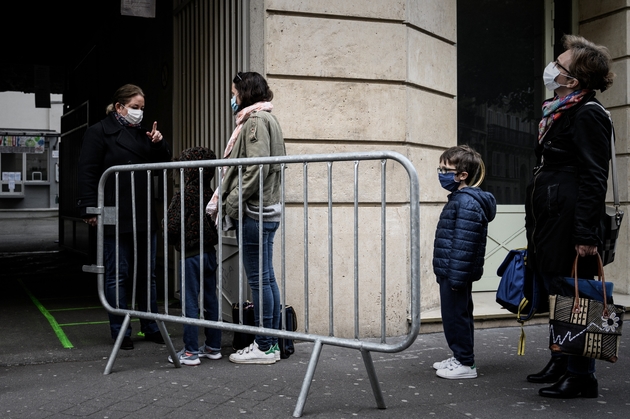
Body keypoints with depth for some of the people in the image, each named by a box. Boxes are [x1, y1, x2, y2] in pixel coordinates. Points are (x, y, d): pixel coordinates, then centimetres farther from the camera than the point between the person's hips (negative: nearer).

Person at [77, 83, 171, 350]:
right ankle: (120, 332, 10)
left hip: (144, 218, 6)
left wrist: (159, 143, 0)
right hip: (115, 218, -6)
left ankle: (151, 328, 20)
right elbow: (88, 173, -8)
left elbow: (162, 165, 18)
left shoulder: (142, 134, 17)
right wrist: (90, 210, -15)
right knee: (118, 275, 1)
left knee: (147, 275, 11)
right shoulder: (98, 132, -2)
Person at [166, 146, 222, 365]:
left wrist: (172, 240, 6)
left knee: (190, 303, 0)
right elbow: (217, 223, 9)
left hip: (190, 255, -6)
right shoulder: (211, 193, 3)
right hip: (210, 253, 6)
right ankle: (213, 346, 22)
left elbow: (173, 226, -13)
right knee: (211, 301, 13)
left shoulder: (184, 195, -14)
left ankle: (191, 351, 5)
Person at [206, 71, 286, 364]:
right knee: (266, 278, 11)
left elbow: (256, 168, -20)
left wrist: (230, 204, -15)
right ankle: (271, 344, 18)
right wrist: (224, 199, 12)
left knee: (259, 280, -5)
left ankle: (264, 347, 1)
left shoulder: (256, 120, -9)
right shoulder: (264, 119, 22)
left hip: (255, 211, -10)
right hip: (266, 210, 10)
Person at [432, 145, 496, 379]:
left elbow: (463, 245, -24)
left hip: (456, 274, -11)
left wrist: (456, 277, -24)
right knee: (458, 316, 18)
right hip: (450, 272, 11)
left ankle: (465, 364, 8)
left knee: (456, 316, -2)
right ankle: (460, 357, 29)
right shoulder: (459, 199, 15)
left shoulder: (467, 203, -19)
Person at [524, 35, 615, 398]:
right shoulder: (560, 112, 16)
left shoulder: (588, 116, -12)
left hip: (571, 223, -9)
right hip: (552, 222, 10)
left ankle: (581, 376, 6)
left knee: (573, 296, -4)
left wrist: (587, 234, -21)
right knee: (557, 293, 15)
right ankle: (562, 363, 27)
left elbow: (594, 179, -17)